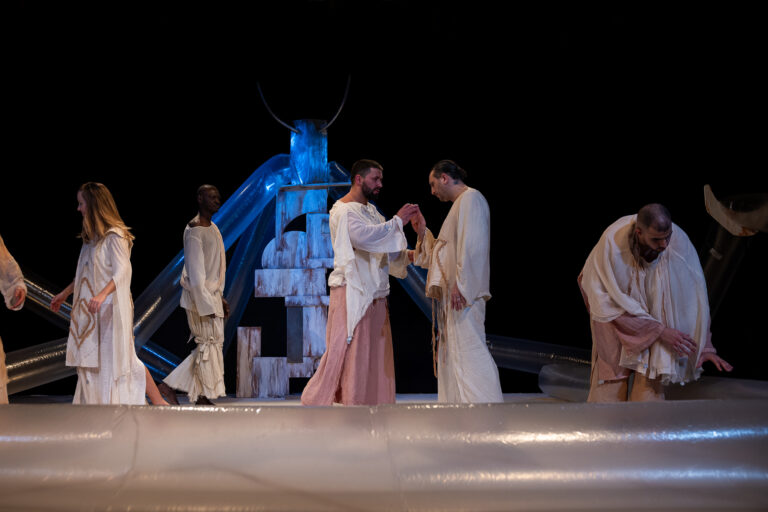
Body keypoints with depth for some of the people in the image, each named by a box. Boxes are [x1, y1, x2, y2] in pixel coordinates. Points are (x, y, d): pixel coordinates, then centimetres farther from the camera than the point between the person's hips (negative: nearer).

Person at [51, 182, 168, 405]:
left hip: (111, 308, -8)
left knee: (120, 357, -7)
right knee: (93, 360, 7)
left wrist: (102, 295, -36)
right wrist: (65, 293, 31)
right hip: (92, 311, 8)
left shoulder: (114, 236, -13)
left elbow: (122, 271, -23)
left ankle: (158, 401, -1)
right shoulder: (92, 238, 13)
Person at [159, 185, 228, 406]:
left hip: (211, 295, 9)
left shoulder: (212, 228, 15)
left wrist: (221, 297, 19)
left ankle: (170, 385, 15)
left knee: (212, 344, 10)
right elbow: (195, 271, -20)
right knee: (209, 342, -4)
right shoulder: (194, 231, -15)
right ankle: (203, 397, 5)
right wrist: (205, 305, -22)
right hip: (199, 296, -9)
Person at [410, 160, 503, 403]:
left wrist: (460, 284, -24)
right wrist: (423, 232, 20)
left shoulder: (471, 198, -6)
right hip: (454, 294, 10)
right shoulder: (459, 204, 24)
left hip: (464, 292, -10)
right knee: (451, 353, 9)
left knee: (468, 351, -15)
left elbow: (472, 245, -18)